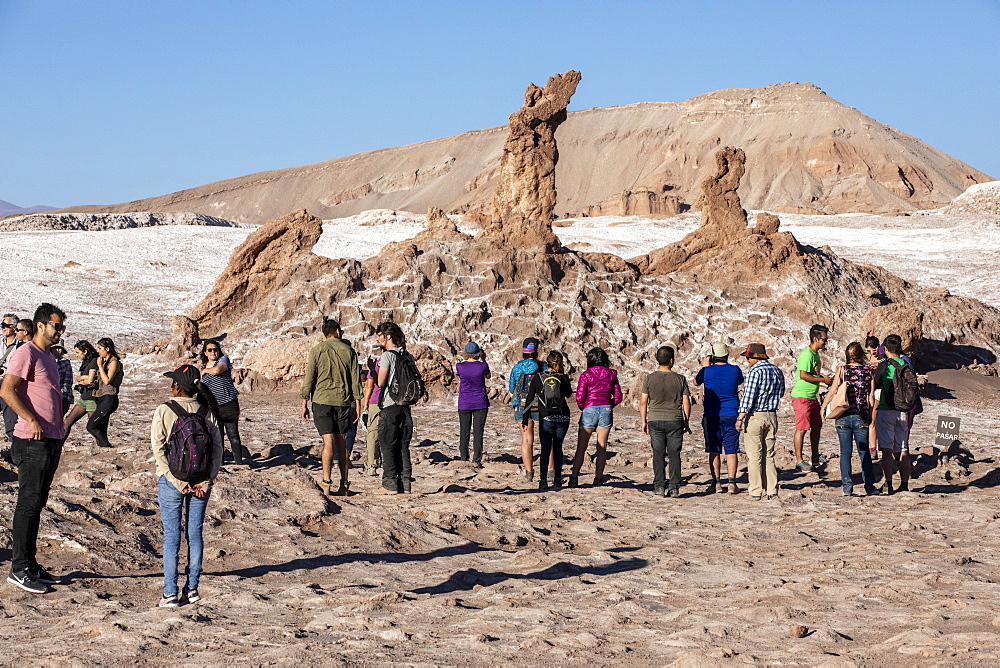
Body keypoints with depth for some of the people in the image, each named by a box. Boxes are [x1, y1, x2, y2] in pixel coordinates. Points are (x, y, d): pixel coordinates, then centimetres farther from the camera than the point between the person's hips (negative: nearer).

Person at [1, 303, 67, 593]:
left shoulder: (49, 358, 19)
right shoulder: (26, 354, -10)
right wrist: (32, 420, -23)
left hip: (51, 441, 9)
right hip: (32, 441, -9)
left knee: (38, 503, 12)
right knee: (29, 503, -7)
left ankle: (30, 564, 19)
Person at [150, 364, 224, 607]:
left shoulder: (164, 411, -9)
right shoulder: (207, 411, -1)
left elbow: (158, 450, -12)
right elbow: (218, 447, -4)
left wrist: (178, 482, -10)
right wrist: (205, 481, -3)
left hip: (171, 480, -3)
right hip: (200, 481, 3)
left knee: (171, 536, 3)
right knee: (195, 534, 11)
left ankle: (170, 594, 4)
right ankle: (192, 589, 16)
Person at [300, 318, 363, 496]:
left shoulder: (317, 350, 0)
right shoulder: (349, 351, 6)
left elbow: (309, 379, -2)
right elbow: (356, 381, 4)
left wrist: (304, 403, 2)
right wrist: (357, 404, 8)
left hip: (321, 400, -2)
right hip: (343, 401, 2)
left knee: (328, 441, -7)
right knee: (341, 442, 9)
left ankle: (326, 482, -16)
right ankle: (344, 484, 10)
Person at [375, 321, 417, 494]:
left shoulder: (387, 356, -11)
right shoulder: (409, 357, 10)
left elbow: (380, 382, -11)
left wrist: (377, 373, 7)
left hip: (389, 407, -6)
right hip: (405, 407, 6)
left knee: (388, 447, -1)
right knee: (403, 447, 9)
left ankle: (390, 484, -2)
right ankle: (405, 483, 8)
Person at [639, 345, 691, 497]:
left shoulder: (649, 378, -2)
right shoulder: (680, 379, -3)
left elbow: (643, 402, 0)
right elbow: (686, 402, 0)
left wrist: (643, 421, 9)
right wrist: (686, 421, 11)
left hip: (655, 421, 1)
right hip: (675, 421, 0)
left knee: (658, 454, 5)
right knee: (674, 455, 4)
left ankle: (659, 487, 3)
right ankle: (674, 488, 2)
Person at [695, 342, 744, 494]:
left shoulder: (707, 371, -7)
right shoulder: (735, 370, -4)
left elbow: (696, 382, 15)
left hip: (712, 416, -1)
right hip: (731, 415, 1)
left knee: (714, 451, 6)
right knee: (731, 450, 3)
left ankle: (716, 483, 5)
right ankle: (732, 483, 1)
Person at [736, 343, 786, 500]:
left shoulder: (754, 371, -14)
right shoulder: (777, 371, 8)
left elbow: (748, 396, -18)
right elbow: (781, 393, 20)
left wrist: (740, 418, -17)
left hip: (754, 417, -7)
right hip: (772, 416, 7)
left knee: (754, 456, 0)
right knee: (769, 455, 12)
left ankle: (756, 491, 0)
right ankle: (772, 490, 11)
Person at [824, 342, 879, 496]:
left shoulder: (842, 370, -3)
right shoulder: (869, 371, 0)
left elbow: (832, 392, -4)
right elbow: (871, 397, 1)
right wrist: (871, 417, 9)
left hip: (843, 416, -1)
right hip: (861, 416, 1)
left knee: (845, 452, 4)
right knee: (864, 452, 9)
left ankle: (847, 487, 3)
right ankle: (869, 486, 11)